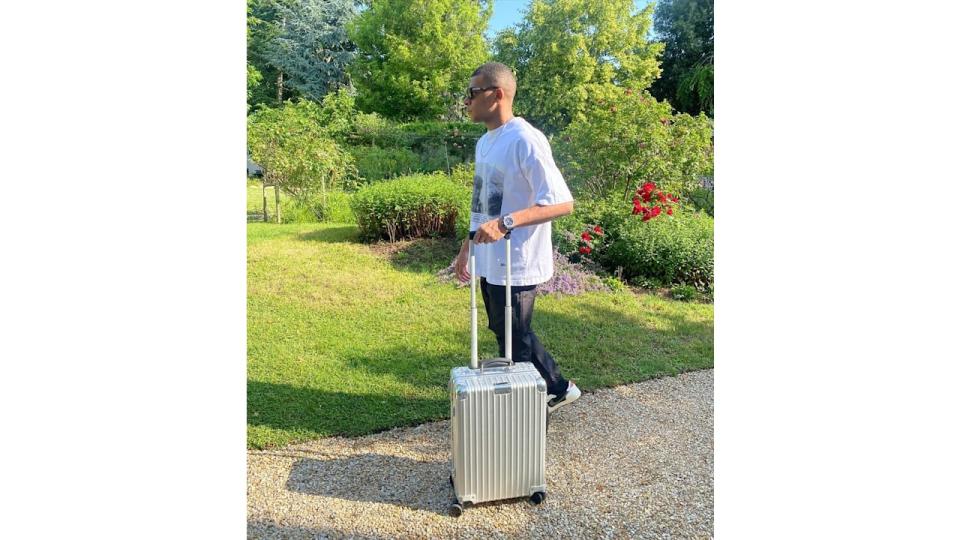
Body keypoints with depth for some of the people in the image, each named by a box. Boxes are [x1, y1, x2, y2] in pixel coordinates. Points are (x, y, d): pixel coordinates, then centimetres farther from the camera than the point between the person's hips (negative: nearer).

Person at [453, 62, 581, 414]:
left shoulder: (525, 140, -17)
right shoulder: (485, 142, 12)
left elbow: (562, 203, -23)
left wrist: (506, 222, -33)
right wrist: (466, 248, 21)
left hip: (515, 265, -9)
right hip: (489, 263, 9)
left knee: (515, 345, 6)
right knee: (509, 337, 21)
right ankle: (558, 389, 38)